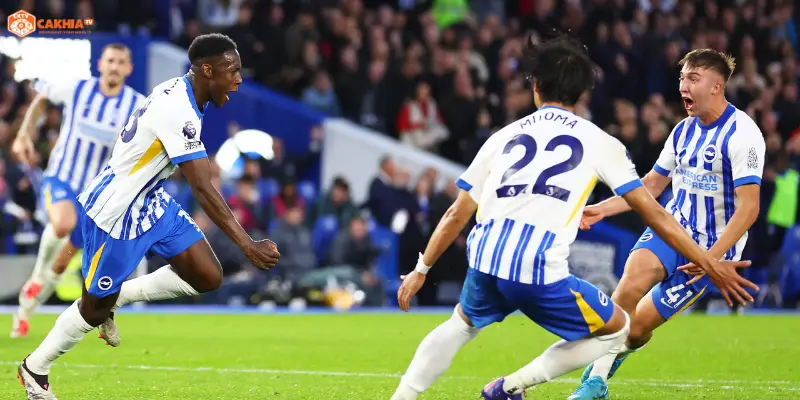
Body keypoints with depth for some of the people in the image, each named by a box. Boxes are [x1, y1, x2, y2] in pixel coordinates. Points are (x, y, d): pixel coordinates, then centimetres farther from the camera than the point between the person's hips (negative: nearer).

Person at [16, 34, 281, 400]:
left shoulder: (176, 90, -1)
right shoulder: (178, 113, -30)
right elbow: (202, 189, -34)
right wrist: (247, 245, -36)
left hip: (148, 201, 9)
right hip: (114, 214, -9)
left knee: (208, 277, 0)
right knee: (96, 306, 7)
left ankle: (117, 298, 17)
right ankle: (34, 369, 30)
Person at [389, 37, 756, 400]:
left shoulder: (505, 136, 21)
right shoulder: (599, 142, 13)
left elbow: (457, 215, 23)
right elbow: (653, 214, 11)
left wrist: (421, 269, 33)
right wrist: (709, 264, 17)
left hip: (485, 260, 4)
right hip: (541, 270, -4)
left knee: (463, 323, 36)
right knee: (617, 329, 18)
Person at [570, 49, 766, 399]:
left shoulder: (741, 134, -15)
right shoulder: (684, 130, 8)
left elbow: (749, 207, -21)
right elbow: (652, 184, 20)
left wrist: (712, 257, -28)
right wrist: (601, 209, 9)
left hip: (712, 244, -5)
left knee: (638, 325, -6)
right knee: (631, 284, -26)